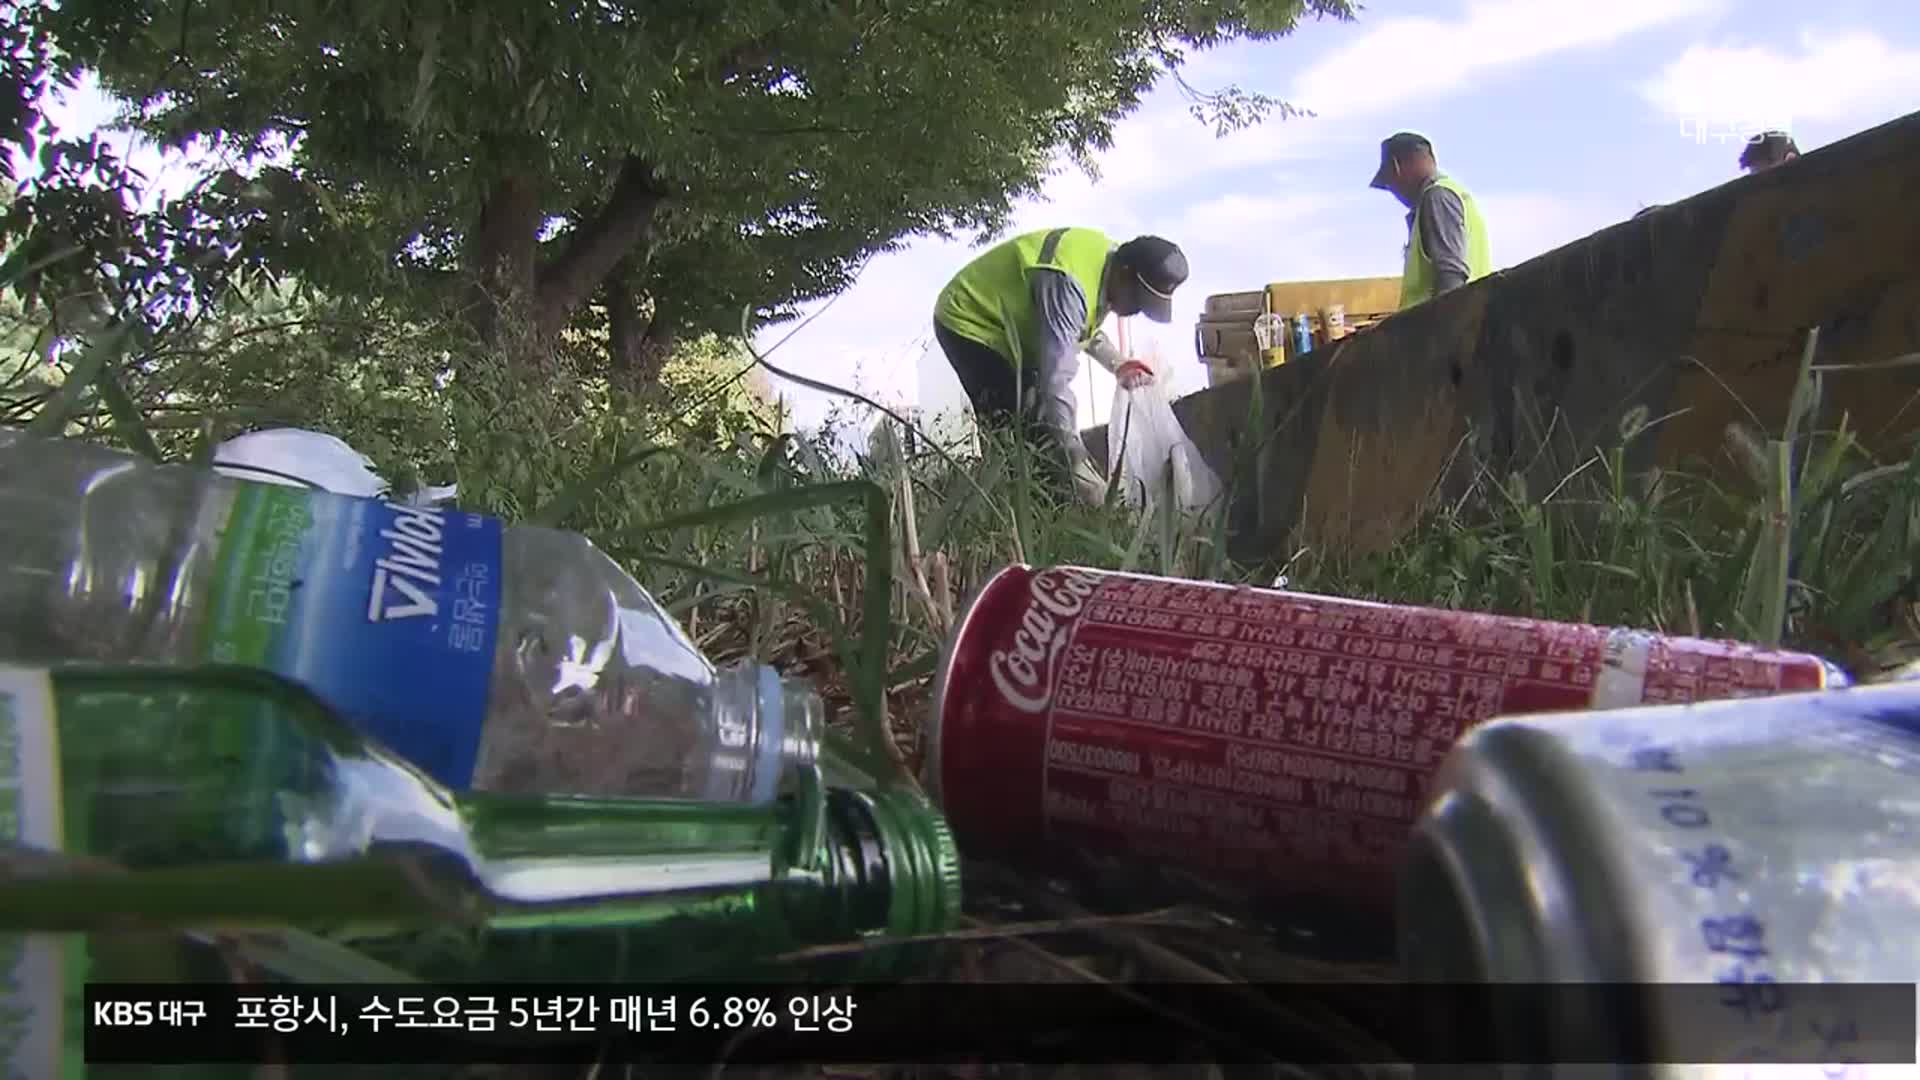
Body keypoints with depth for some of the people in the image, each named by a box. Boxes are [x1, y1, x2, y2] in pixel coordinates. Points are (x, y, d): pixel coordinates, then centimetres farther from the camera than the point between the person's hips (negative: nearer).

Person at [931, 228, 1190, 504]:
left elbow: (1084, 328, 15)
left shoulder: (1106, 259, -5)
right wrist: (1081, 472, -45)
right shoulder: (1068, 283, -35)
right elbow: (1056, 377, -42)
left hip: (1006, 325, 10)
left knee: (1036, 422, 6)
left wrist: (1119, 365, -3)